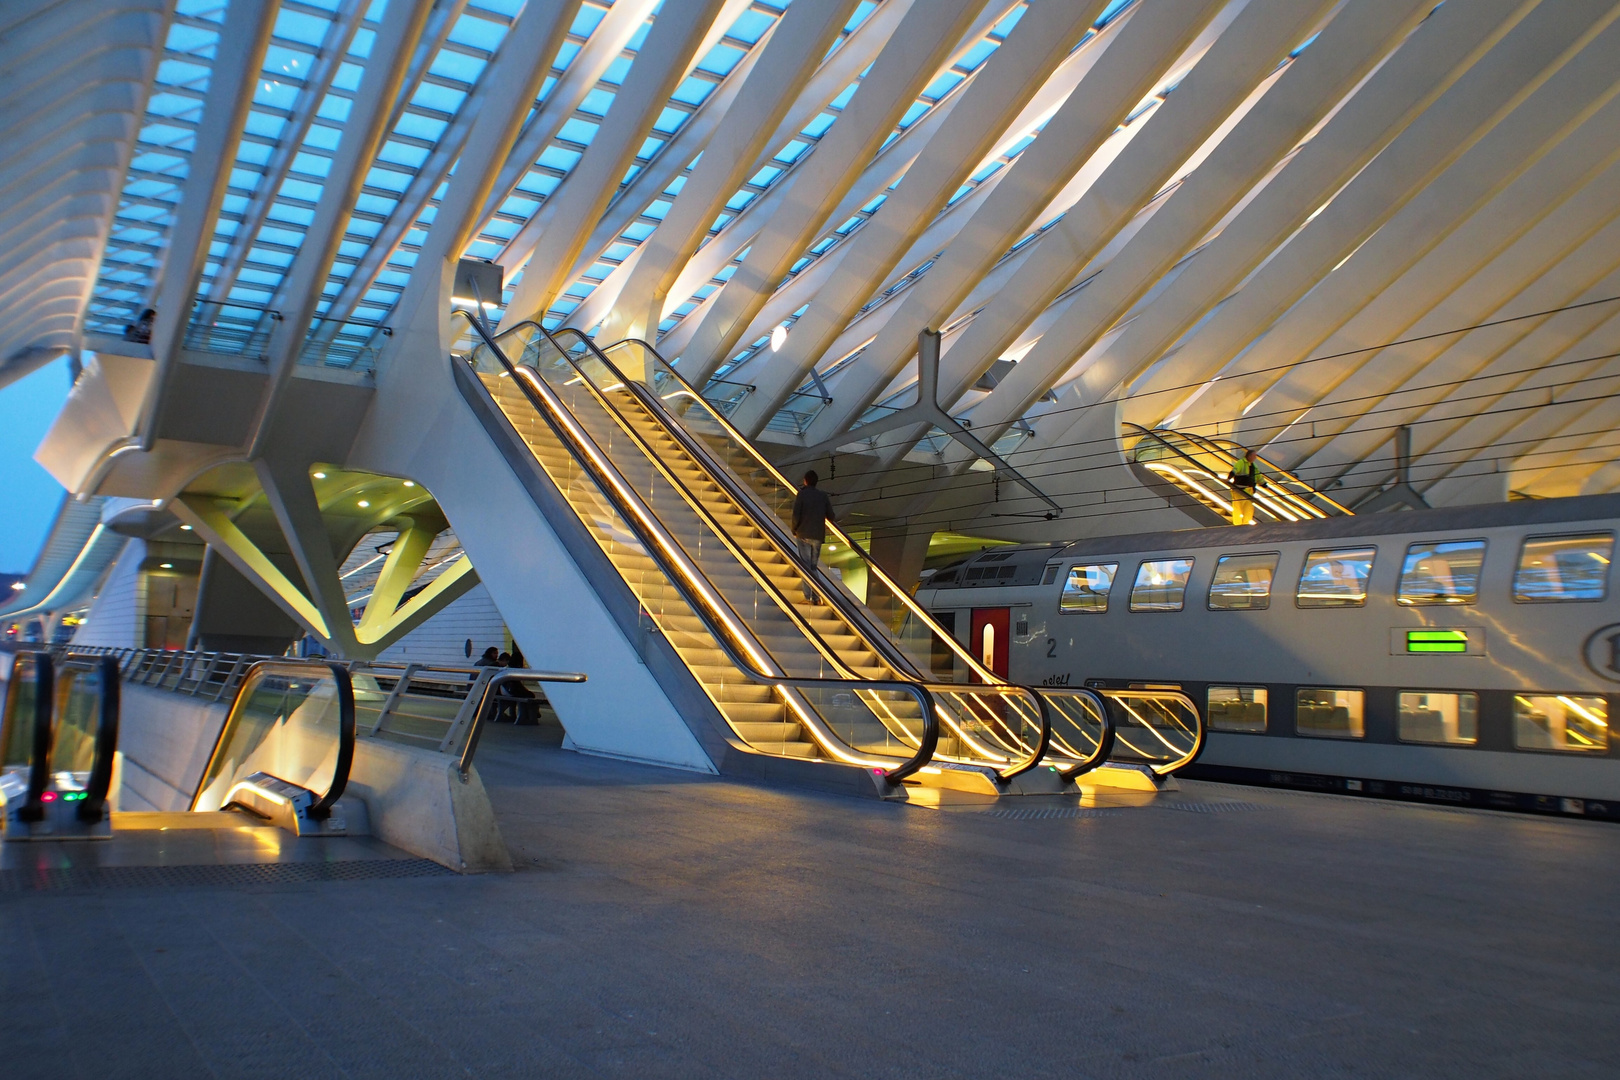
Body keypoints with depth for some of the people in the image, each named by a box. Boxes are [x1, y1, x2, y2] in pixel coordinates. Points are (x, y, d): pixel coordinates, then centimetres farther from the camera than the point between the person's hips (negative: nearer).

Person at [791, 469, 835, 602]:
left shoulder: (801, 494, -5)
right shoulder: (823, 495, 4)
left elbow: (796, 515, -11)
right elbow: (830, 516, 3)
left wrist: (794, 530, 3)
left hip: (804, 535, -3)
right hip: (818, 535, 3)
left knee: (805, 565, 0)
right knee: (813, 566, 13)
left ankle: (808, 597, -6)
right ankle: (816, 596, 9)